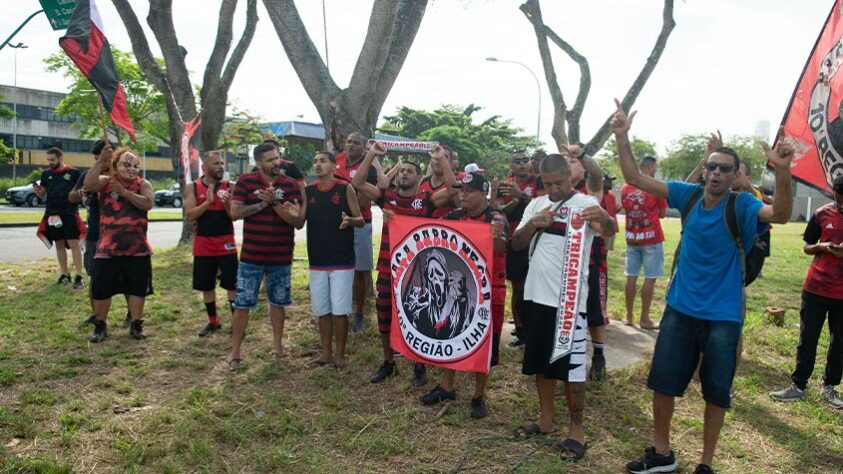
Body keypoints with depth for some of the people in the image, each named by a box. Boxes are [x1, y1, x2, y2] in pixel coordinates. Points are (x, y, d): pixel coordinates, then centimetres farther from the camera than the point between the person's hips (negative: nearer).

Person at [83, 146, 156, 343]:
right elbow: (88, 184, -20)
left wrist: (124, 191, -21)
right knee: (101, 288, 6)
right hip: (107, 248, 0)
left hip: (137, 249, 0)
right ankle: (100, 325, 24)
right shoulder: (105, 181, 2)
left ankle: (136, 325, 22)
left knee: (137, 288, 8)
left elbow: (148, 203, -17)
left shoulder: (143, 184, 2)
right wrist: (100, 162, -28)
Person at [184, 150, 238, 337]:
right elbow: (189, 215, -10)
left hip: (226, 243, -2)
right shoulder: (192, 188, 0)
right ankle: (213, 321, 25)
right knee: (206, 286, 10)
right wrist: (207, 202, -23)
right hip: (203, 244, 2)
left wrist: (227, 203, -25)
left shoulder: (229, 187, -1)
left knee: (233, 284, -2)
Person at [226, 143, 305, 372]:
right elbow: (235, 212, -10)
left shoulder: (291, 185, -2)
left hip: (281, 258, 1)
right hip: (250, 257, -1)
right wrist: (263, 203, -16)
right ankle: (235, 351, 14)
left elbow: (298, 221, -10)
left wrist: (275, 203, -20)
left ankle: (277, 343, 31)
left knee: (277, 302, 14)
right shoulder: (245, 181, -2)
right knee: (242, 304, 3)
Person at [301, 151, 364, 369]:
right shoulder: (307, 191, 6)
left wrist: (350, 220, -24)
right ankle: (326, 353, 24)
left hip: (342, 260, -4)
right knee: (322, 310, 11)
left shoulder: (346, 189, -4)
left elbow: (361, 221, -3)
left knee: (340, 310, 0)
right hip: (317, 260, 4)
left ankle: (340, 355, 14)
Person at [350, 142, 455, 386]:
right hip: (387, 268, 3)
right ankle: (388, 362, 31)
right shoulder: (386, 195, 4)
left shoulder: (427, 199, -2)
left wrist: (442, 159, -17)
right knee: (384, 317, 13)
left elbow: (452, 189, -14)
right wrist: (371, 155, -9)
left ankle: (420, 366, 24)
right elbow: (357, 183, -3)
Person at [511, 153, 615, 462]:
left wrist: (605, 218, -51)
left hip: (568, 298, -6)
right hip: (537, 294, 6)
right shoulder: (536, 205, 9)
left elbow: (607, 230, -28)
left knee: (572, 365, 2)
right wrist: (532, 224, -13)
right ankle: (546, 419, 32)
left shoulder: (585, 203, -9)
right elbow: (516, 244, 6)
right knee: (541, 361, 16)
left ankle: (576, 429, 17)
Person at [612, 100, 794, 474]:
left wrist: (782, 172, -50)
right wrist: (622, 138, -18)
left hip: (722, 316, -3)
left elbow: (780, 214, -33)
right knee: (662, 382, 12)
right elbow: (635, 179, -5)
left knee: (716, 393, 10)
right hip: (680, 309, 4)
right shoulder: (689, 195, -3)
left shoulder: (742, 206, -12)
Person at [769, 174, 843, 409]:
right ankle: (798, 385, 16)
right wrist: (824, 246, -14)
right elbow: (807, 247, 8)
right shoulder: (822, 214, -1)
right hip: (816, 288, 0)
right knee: (807, 339, 6)